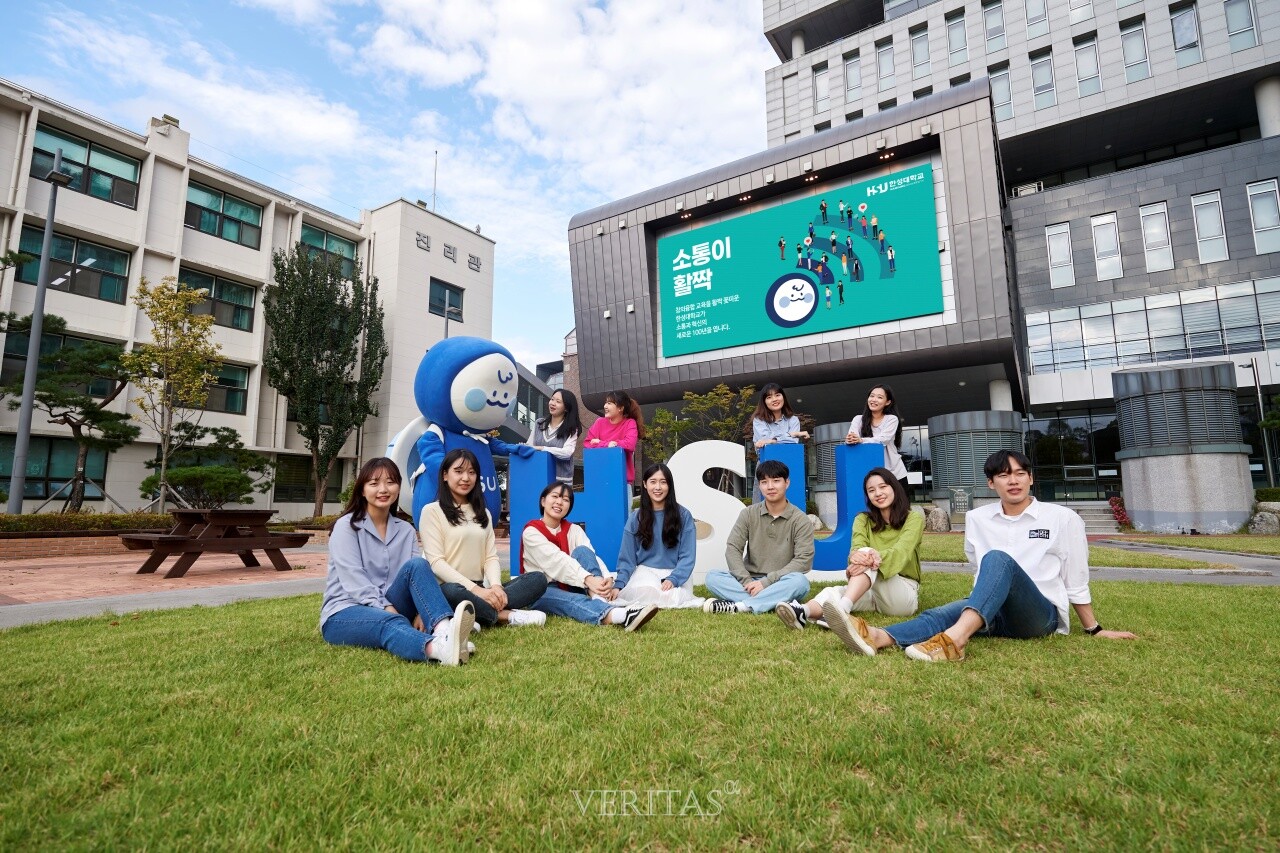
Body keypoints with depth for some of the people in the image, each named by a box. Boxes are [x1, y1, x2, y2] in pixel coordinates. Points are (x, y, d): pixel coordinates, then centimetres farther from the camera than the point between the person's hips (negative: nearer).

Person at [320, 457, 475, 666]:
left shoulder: (405, 529, 10)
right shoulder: (346, 526, -3)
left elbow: (417, 572, -4)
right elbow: (353, 580, -15)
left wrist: (421, 610, -23)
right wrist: (387, 609, -25)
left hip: (390, 610, 4)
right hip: (343, 614, -4)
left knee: (416, 565, -24)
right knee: (392, 622, -37)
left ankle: (443, 630, -50)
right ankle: (437, 647, -71)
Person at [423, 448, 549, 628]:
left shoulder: (483, 513, 20)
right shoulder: (431, 511, 1)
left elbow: (491, 557, 9)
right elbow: (436, 562, -9)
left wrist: (496, 586, -13)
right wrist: (475, 589, -20)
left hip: (482, 589, 6)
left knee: (538, 579, -15)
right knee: (453, 592, -41)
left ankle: (479, 615, -30)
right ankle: (506, 616, -24)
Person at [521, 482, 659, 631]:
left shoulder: (574, 530, 7)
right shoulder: (531, 531, -8)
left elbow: (591, 557, -12)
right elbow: (557, 560, -25)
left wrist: (606, 580, -34)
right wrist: (588, 579, -40)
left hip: (571, 586, 4)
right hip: (542, 592, -4)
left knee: (582, 551, -23)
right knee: (575, 600, -38)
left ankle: (600, 600, -48)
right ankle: (612, 614, -69)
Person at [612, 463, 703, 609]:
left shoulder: (684, 515, -1)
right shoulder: (635, 518, 3)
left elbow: (687, 556, -5)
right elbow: (627, 557, 4)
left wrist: (673, 579, -20)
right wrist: (618, 585, -10)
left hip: (676, 572, 0)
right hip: (646, 571, 0)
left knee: (672, 598, -31)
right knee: (644, 593, -33)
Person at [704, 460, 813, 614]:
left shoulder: (801, 520, -2)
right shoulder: (749, 514, 5)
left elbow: (804, 560, -13)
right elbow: (732, 549, -2)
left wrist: (766, 582, -21)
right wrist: (747, 582, -19)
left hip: (781, 585, -2)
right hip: (749, 581, 3)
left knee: (800, 581, -35)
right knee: (712, 577, -21)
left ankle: (737, 606, -34)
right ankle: (775, 602, -32)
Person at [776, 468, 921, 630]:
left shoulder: (914, 519, 0)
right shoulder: (863, 520, 9)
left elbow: (900, 552, -20)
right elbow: (857, 548, -13)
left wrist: (877, 558, -43)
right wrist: (855, 556, -40)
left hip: (906, 594, -4)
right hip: (873, 592, 4)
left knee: (866, 553, -32)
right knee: (834, 592, -29)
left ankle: (841, 610, -54)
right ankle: (803, 612, -60)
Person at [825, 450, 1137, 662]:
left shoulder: (1063, 519, 2)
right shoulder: (977, 518, 9)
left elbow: (1076, 582, 9)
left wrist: (1095, 630, 14)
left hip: (1040, 615, -3)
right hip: (993, 612, 3)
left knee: (998, 558, -34)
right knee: (943, 613, -31)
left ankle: (955, 638, -58)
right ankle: (878, 637, -61)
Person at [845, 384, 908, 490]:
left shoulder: (892, 419, -4)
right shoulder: (858, 419, 3)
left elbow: (882, 440, -20)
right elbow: (850, 439, -12)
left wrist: (861, 440, -37)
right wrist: (850, 439, -37)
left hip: (895, 473, -1)